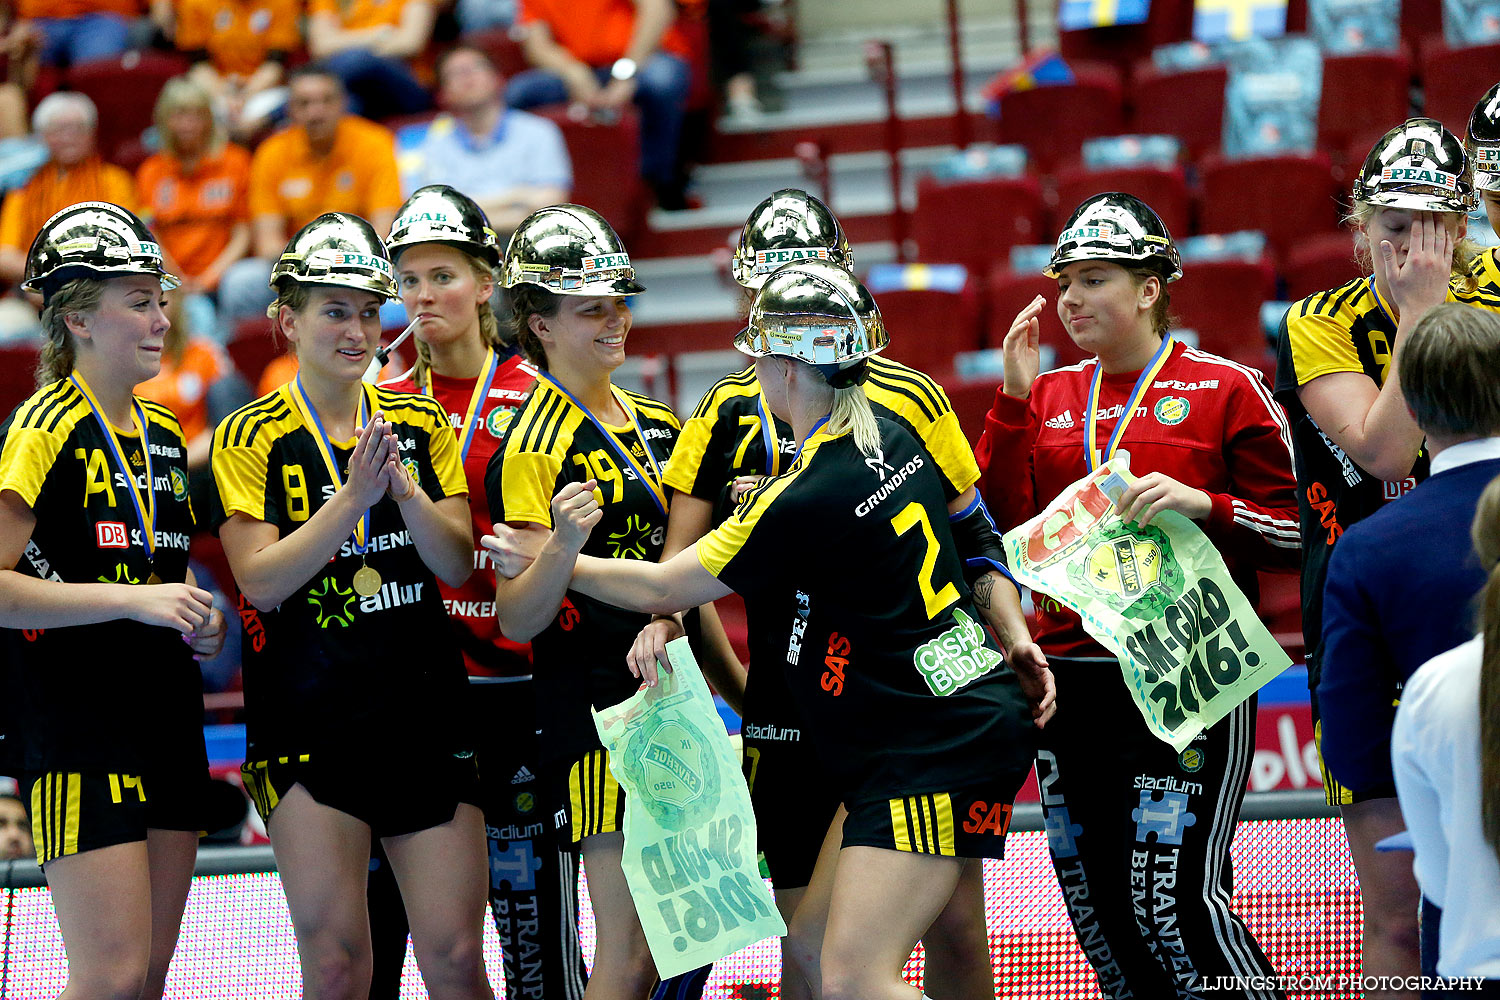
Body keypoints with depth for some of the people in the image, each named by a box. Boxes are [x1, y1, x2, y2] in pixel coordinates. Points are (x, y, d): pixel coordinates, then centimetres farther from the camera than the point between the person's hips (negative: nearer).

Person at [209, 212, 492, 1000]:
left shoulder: (421, 425, 10)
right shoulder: (252, 438, 0)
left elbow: (459, 565, 1)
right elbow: (262, 581, -11)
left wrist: (403, 488, -15)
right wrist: (353, 497, -20)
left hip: (425, 713, 3)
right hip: (310, 721, -3)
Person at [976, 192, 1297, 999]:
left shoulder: (1227, 390, -1)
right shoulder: (1047, 397, 12)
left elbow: (1294, 534, -2)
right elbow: (1002, 525, 2)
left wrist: (1201, 504, -18)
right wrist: (1014, 396, -1)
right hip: (1070, 678, 6)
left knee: (1173, 900, -14)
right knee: (1095, 904, 8)